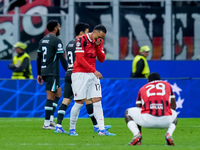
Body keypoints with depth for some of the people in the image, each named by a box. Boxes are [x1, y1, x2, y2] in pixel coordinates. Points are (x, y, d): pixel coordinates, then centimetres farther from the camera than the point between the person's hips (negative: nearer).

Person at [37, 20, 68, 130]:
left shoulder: (42, 40, 14)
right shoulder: (56, 41, -10)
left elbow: (38, 58, 17)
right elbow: (62, 58, -14)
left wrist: (39, 74, 21)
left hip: (44, 72, 8)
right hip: (52, 73, -8)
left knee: (58, 94, 16)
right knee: (50, 97, -6)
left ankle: (51, 118, 9)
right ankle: (47, 123, -6)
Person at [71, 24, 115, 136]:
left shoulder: (100, 42, 9)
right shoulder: (82, 40, -12)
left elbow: (102, 59, 8)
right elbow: (80, 59, -16)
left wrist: (98, 46, -8)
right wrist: (94, 71, -18)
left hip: (92, 74, 6)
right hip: (80, 74, -6)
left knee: (97, 101, -2)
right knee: (79, 102, -7)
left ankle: (101, 129, -6)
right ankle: (72, 128, 7)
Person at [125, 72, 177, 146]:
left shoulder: (143, 88, 28)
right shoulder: (167, 85, 29)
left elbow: (138, 108, 30)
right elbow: (173, 106, 28)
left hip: (147, 119, -1)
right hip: (166, 120, 1)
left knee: (128, 112, 29)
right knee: (174, 115, 39)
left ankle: (137, 135, 1)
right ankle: (169, 135, 7)